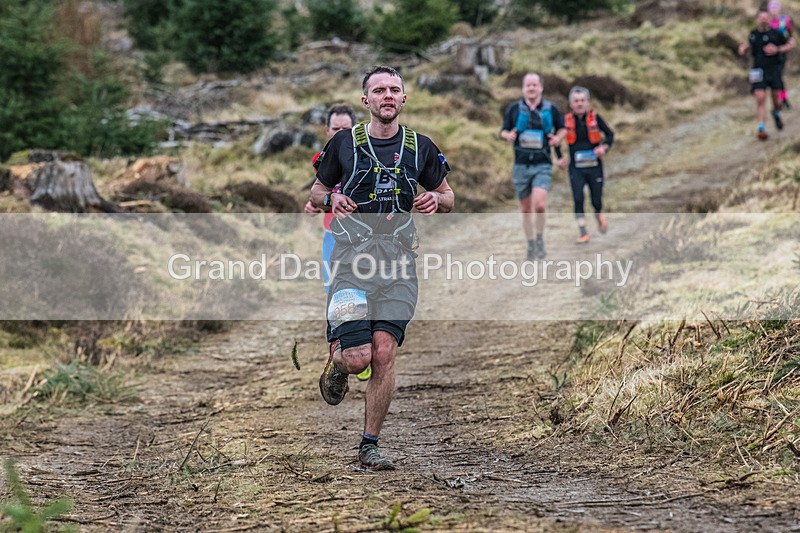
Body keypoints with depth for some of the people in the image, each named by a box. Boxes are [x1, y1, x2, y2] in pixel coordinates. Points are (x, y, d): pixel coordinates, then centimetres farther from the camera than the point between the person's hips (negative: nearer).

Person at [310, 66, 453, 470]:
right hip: (352, 256, -2)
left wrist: (436, 200, -4)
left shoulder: (420, 147, 9)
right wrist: (331, 198, -8)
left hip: (398, 260, 2)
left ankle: (370, 446, 5)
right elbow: (316, 190, 15)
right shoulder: (344, 143, 4)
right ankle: (336, 364, 25)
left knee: (384, 355, -6)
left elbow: (447, 196, 20)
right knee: (357, 357, -13)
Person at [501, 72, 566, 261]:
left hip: (542, 165, -2)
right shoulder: (514, 108, 2)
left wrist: (558, 137, -7)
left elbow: (562, 128, 15)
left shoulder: (551, 109, 1)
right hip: (521, 165, 2)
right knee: (526, 210, 8)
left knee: (539, 204, -21)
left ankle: (540, 238, 2)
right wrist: (508, 135, -14)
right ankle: (531, 246, 23)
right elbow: (504, 131, 9)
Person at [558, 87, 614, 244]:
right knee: (578, 200, -11)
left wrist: (605, 147, -12)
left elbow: (610, 133, 6)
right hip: (576, 168, 0)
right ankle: (583, 234, -4)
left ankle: (599, 216, 41)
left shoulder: (595, 117, -3)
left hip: (594, 166, 0)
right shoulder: (566, 120, -1)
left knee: (596, 200, 5)